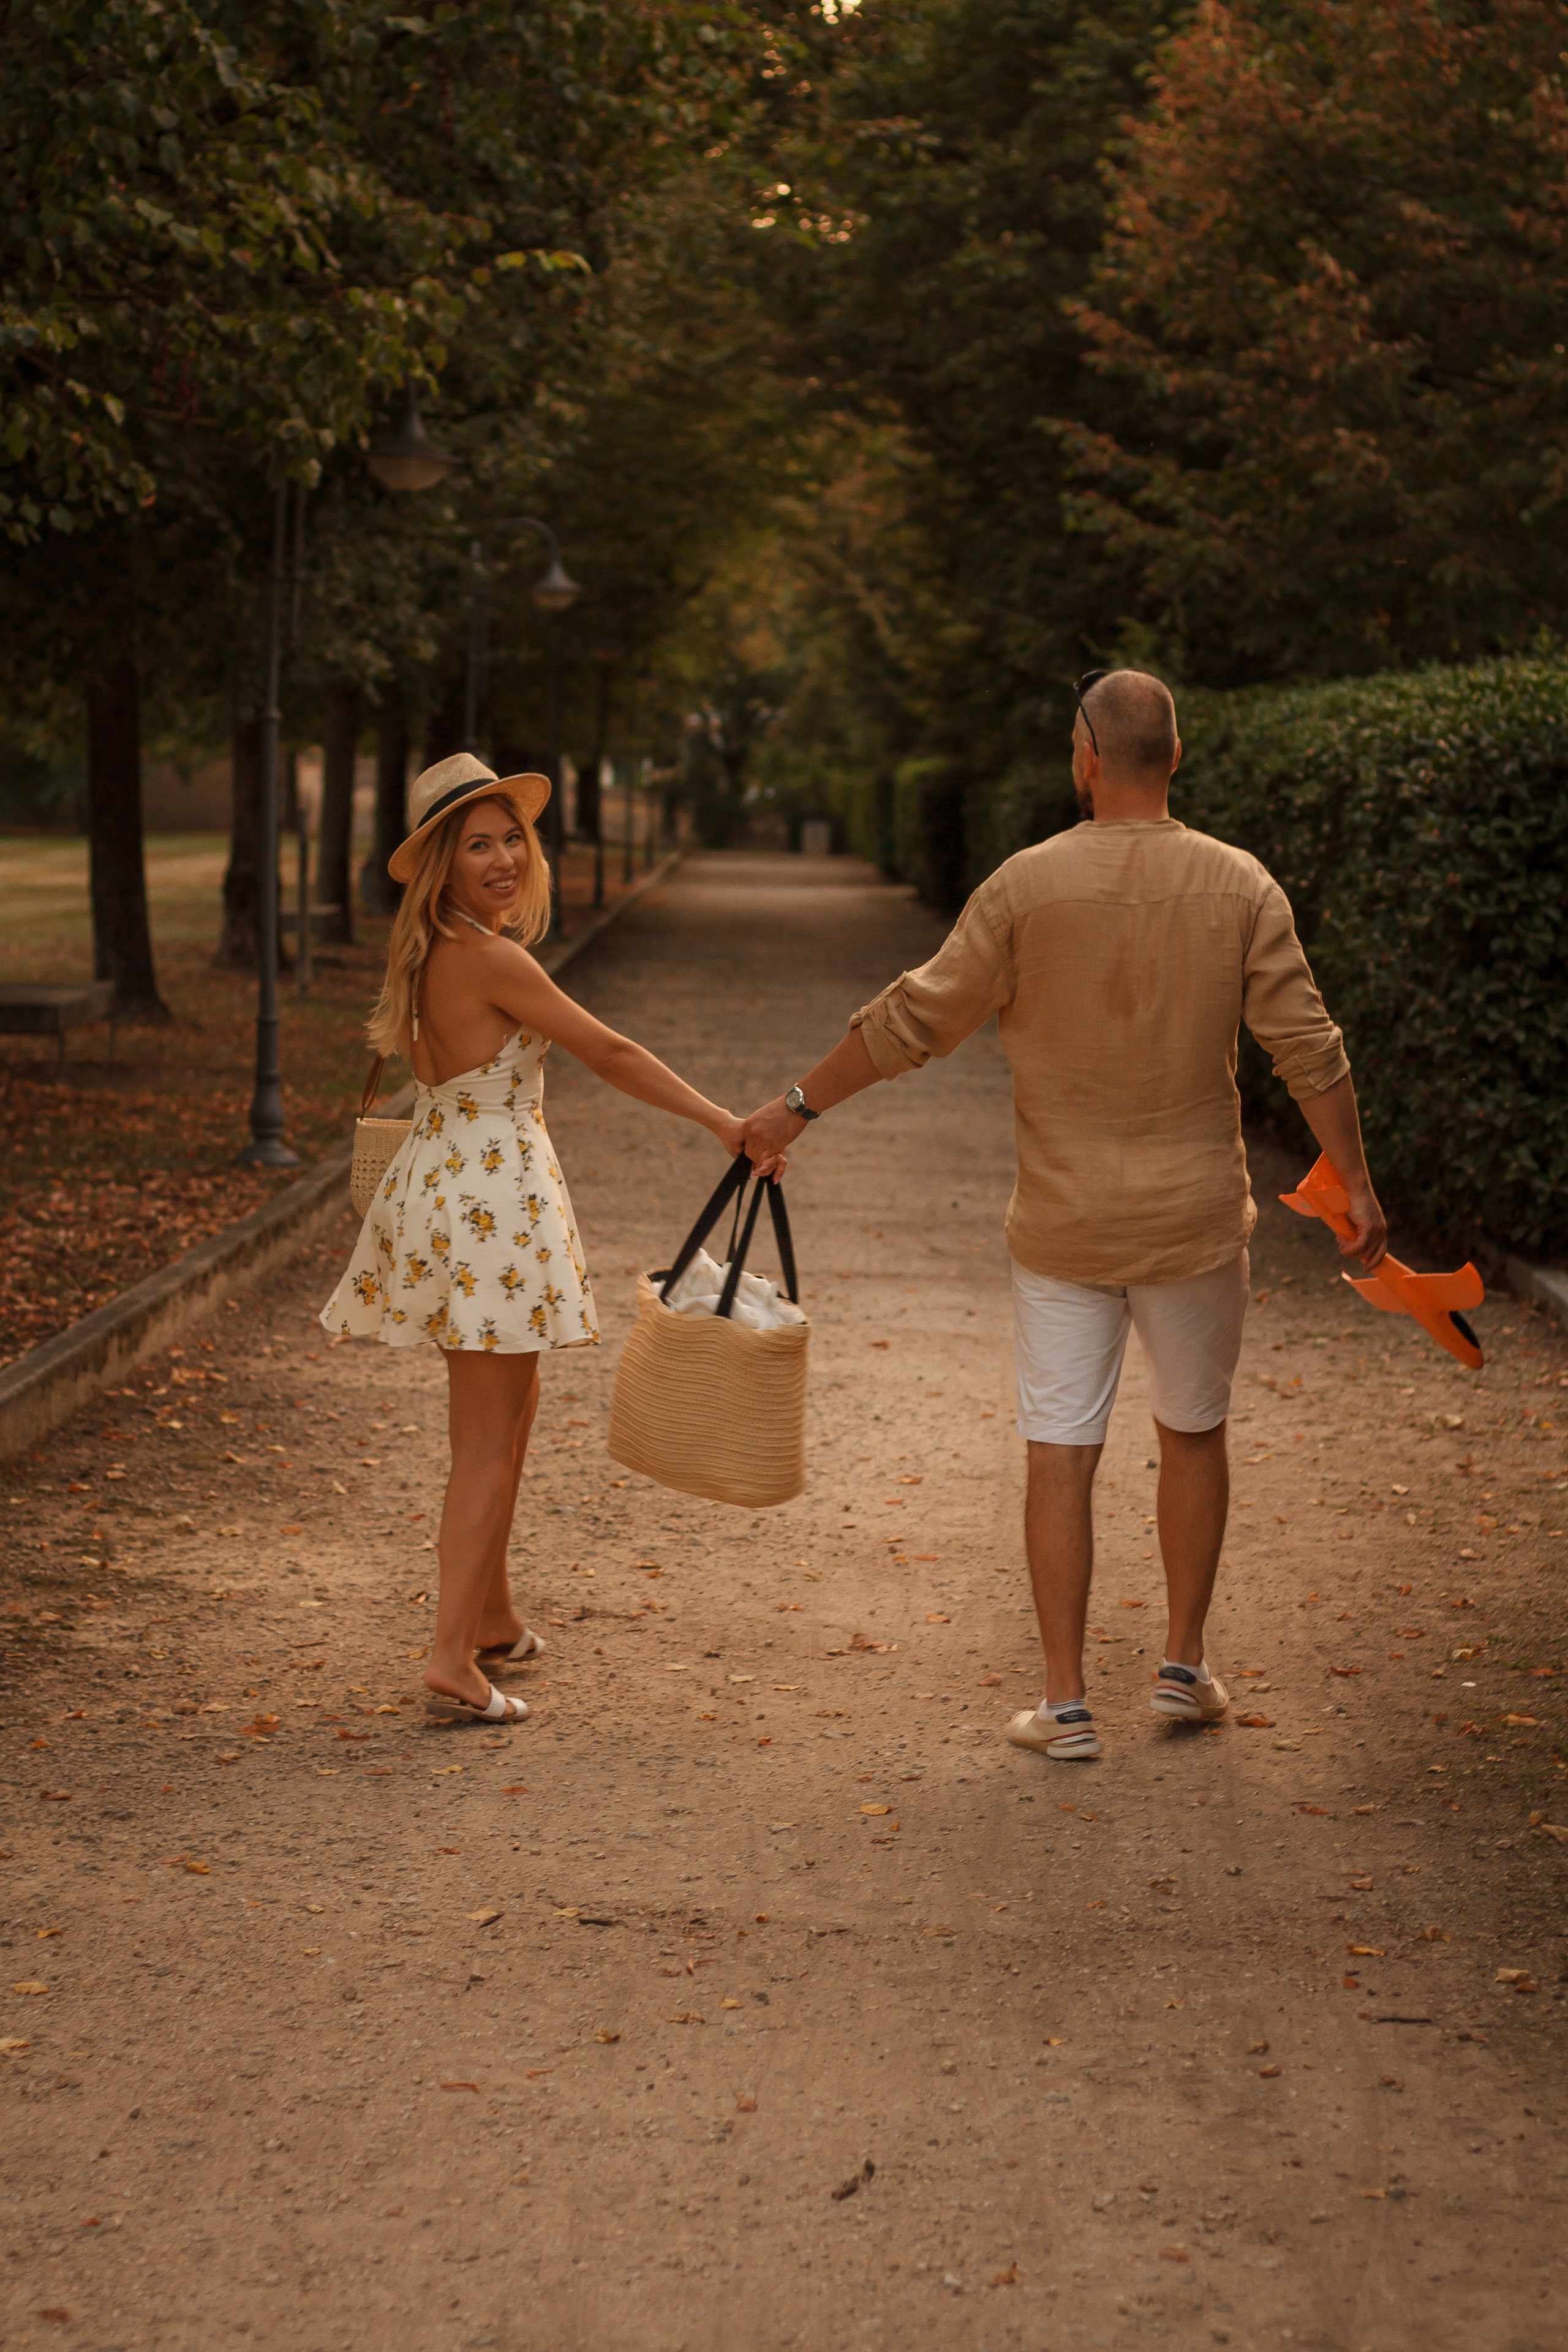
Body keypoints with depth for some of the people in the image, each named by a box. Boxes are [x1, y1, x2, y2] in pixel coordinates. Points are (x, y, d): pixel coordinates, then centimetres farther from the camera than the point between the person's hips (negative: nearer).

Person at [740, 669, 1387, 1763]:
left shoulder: (1029, 884, -9)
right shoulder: (1240, 885, -5)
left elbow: (913, 1021, -6)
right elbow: (1308, 1048, -5)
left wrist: (799, 1107, 4)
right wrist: (1357, 1184, 5)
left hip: (1064, 1222, -1)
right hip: (1195, 1218, 1)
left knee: (1061, 1452, 4)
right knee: (1195, 1433, 19)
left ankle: (1067, 1703, 7)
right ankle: (1185, 1666, 27)